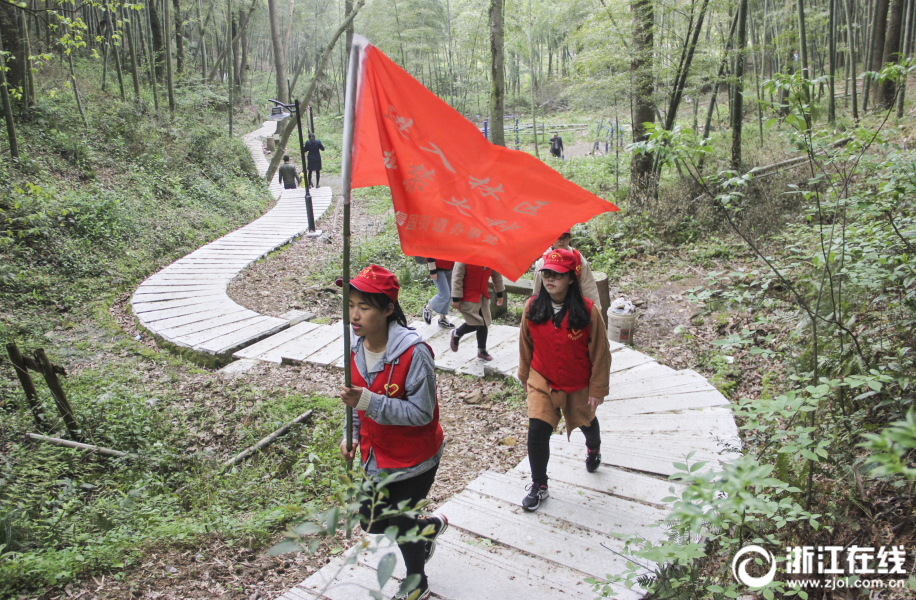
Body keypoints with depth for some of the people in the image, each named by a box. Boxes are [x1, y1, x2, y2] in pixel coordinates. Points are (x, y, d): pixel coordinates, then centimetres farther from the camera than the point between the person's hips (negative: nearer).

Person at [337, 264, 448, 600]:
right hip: (377, 456, 7)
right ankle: (431, 526, 48)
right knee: (372, 522, 17)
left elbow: (422, 413, -28)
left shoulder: (414, 353, -30)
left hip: (414, 459, -7)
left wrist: (368, 402, -35)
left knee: (398, 524, 9)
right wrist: (352, 434, 3)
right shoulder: (356, 345, -7)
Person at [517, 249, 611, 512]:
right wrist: (525, 377, 8)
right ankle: (538, 485, 13)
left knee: (585, 422, 25)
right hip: (542, 381, 1)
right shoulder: (533, 307, -14)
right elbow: (526, 345, 1)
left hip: (578, 385, 0)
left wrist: (597, 389, -9)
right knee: (537, 431, -10)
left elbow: (600, 352, -12)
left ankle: (593, 449, 62)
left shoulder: (587, 310, -21)